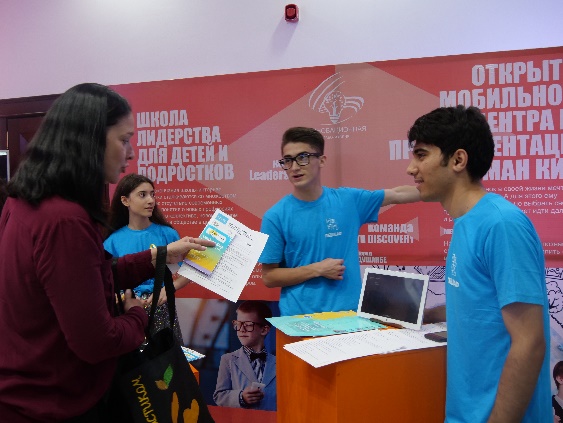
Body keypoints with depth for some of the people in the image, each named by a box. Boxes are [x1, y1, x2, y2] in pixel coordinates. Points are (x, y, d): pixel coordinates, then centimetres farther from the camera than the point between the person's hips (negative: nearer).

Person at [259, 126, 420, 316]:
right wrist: (317, 269, -14)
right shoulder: (275, 216, -10)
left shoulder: (347, 200, -2)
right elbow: (268, 277, -7)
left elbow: (397, 195, 8)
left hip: (347, 313, 2)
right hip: (299, 318, -2)